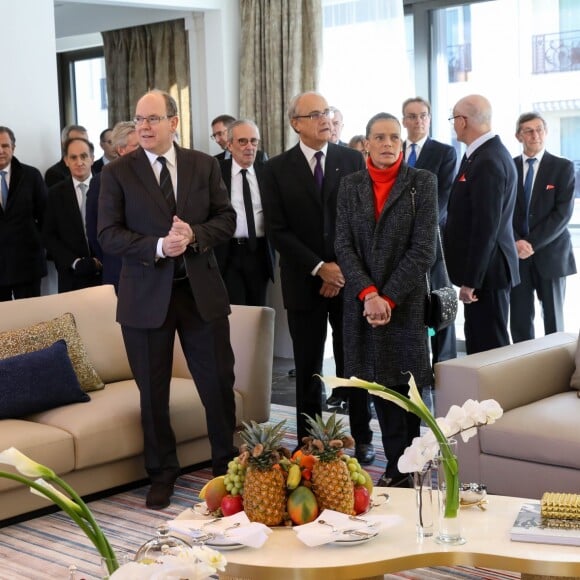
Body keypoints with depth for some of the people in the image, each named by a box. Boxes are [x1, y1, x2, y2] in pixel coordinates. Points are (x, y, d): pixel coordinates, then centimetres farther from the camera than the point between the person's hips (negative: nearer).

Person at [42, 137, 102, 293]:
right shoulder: (56, 193, 5)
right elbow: (49, 236, 4)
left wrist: (101, 261, -9)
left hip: (106, 273, 0)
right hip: (71, 277, 0)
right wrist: (75, 262, -8)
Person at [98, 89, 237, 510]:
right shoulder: (118, 173, -2)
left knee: (219, 383, 7)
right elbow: (109, 235, -7)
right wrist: (157, 246, -22)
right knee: (153, 392, 8)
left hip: (202, 292, 1)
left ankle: (227, 464, 27)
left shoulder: (205, 166, 5)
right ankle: (162, 474, 25)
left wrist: (195, 235, -16)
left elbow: (226, 219, 4)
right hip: (146, 297, -1)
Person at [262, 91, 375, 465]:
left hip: (349, 278, 1)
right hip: (305, 281, 0)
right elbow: (277, 230, -4)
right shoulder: (278, 169, 1)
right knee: (308, 370, 6)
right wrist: (319, 267, -12)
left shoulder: (353, 160, 3)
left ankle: (362, 439, 18)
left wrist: (344, 269, -8)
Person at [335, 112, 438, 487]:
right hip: (363, 301, 3)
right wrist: (368, 294, -12)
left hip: (406, 301, -3)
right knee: (379, 383, 4)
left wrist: (389, 297, -12)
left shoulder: (422, 182, -1)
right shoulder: (350, 185, 8)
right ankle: (399, 466, 11)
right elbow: (343, 245, 1)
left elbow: (424, 249, -8)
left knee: (405, 384, 0)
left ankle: (401, 468, 9)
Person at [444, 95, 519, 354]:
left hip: (485, 270, -10)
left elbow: (486, 227, -23)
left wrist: (470, 280, -20)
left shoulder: (488, 161, -19)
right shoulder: (488, 153, 11)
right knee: (478, 346, 16)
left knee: (490, 349, -2)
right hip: (483, 266, 10)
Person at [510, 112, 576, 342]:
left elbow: (563, 212, -9)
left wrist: (533, 243, -15)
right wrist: (516, 242, -12)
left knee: (553, 320, 6)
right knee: (519, 321, 2)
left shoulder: (563, 167, 0)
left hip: (550, 254, -2)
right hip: (516, 255, 2)